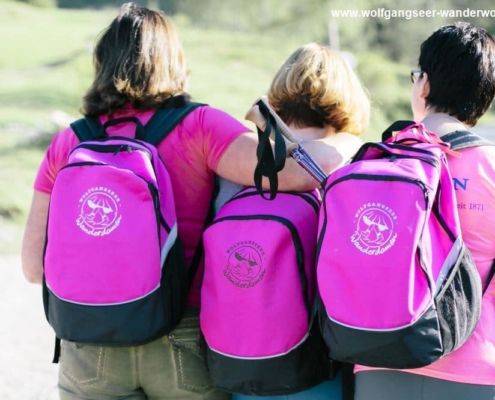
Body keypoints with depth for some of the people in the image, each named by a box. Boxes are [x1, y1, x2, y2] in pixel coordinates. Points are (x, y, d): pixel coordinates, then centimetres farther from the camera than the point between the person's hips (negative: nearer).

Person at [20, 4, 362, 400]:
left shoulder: (66, 144, 2)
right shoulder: (197, 127, -7)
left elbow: (35, 266, 2)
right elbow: (301, 172, -19)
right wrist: (348, 143, 1)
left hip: (92, 351, 2)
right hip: (184, 346, -1)